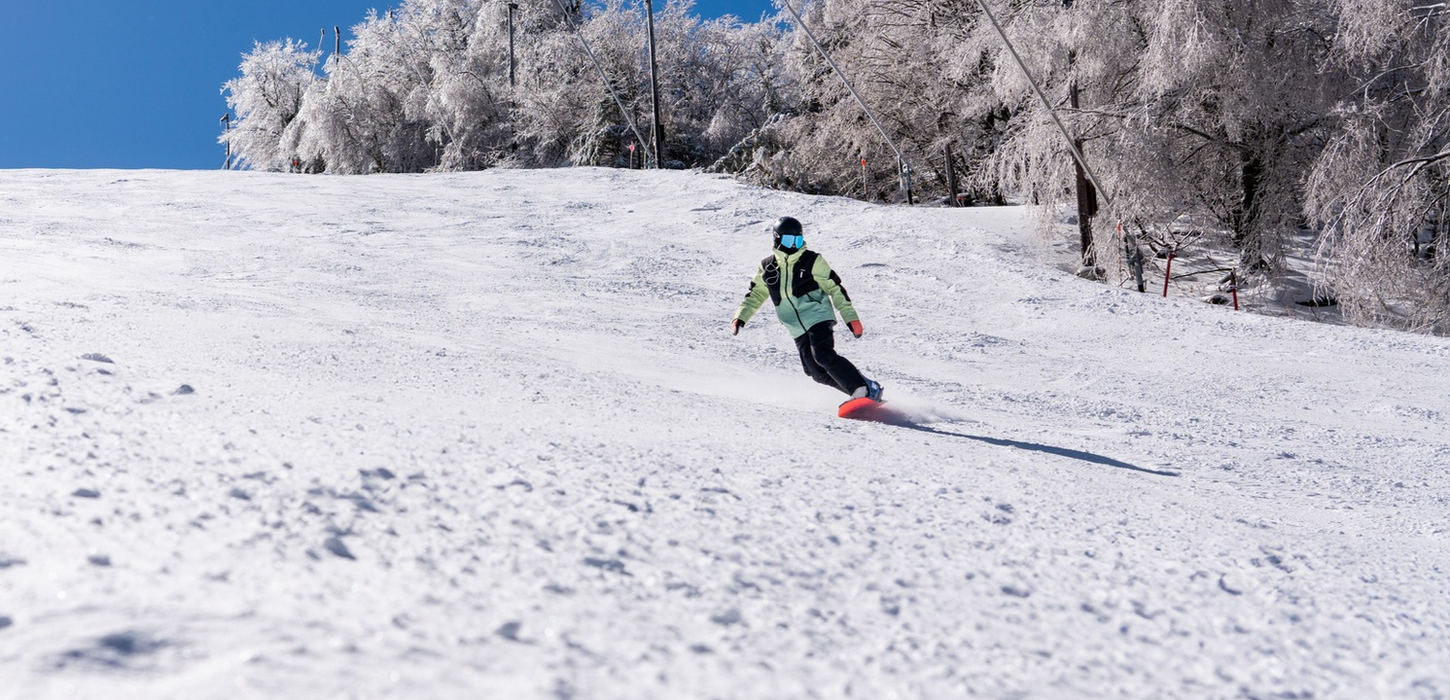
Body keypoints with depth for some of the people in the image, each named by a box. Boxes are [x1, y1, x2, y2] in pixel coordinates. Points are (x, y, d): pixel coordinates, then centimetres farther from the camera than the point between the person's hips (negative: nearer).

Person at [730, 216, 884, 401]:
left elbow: (835, 288, -2)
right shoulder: (767, 268, 7)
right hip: (798, 330, 5)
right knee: (818, 373, -4)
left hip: (819, 318, -4)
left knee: (823, 356, -26)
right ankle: (859, 392, 8)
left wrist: (851, 317, -7)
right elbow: (755, 295, 18)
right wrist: (740, 317, 3)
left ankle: (869, 389, -24)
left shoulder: (812, 260, -3)